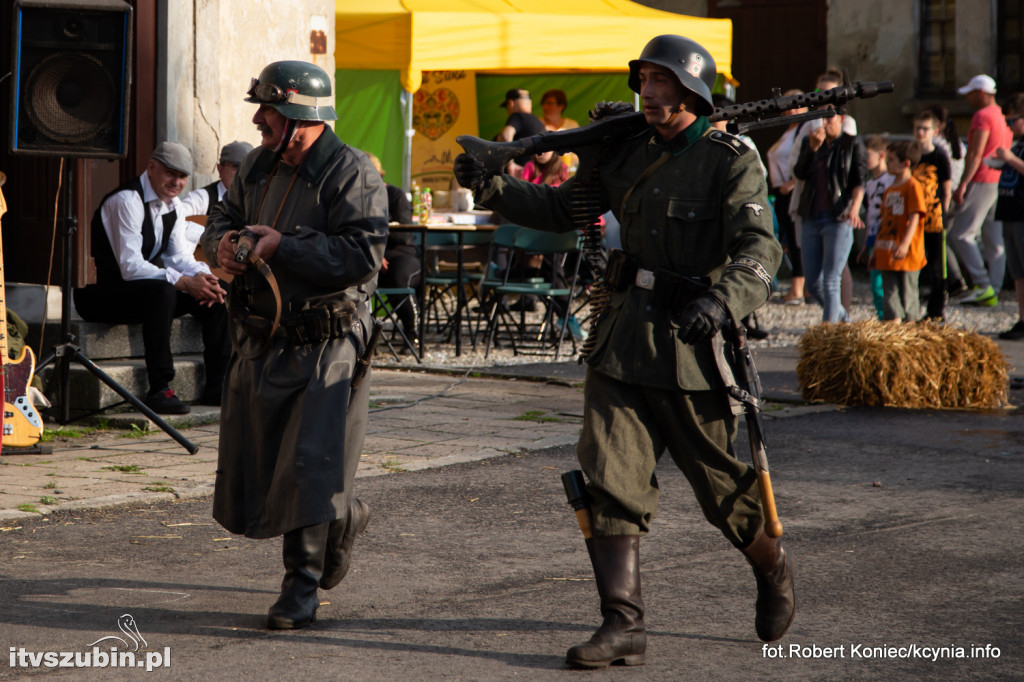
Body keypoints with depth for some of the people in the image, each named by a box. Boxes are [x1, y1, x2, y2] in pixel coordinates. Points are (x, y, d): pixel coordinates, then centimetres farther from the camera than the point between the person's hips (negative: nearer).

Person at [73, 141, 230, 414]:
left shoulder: (173, 205, 8)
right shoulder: (126, 201, -21)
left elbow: (180, 257, 5)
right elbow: (130, 266, -28)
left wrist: (202, 276, -18)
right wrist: (183, 282, -33)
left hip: (145, 292, 9)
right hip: (100, 293, -9)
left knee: (215, 289, -4)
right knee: (161, 290, -37)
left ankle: (217, 386, -3)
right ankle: (159, 390, -35)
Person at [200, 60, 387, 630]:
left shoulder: (352, 173, -14)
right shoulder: (259, 166, 9)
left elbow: (363, 256, -24)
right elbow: (224, 219, 20)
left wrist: (281, 247, -23)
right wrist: (223, 243, -5)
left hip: (327, 345, -8)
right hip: (263, 341, 8)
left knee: (310, 465, -10)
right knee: (254, 469, 13)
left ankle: (302, 588, 2)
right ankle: (344, 518, 39)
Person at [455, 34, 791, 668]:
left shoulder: (732, 162, -9)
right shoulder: (628, 153, 9)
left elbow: (759, 249, -21)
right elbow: (560, 208, 20)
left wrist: (721, 302, -40)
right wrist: (492, 186, 6)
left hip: (691, 343, -5)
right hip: (624, 339, 5)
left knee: (721, 485, 7)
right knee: (611, 480, -5)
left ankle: (773, 565, 37)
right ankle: (624, 626, -3)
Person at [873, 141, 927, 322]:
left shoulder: (913, 186, -8)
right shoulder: (889, 190, 16)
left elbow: (914, 218, -16)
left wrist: (905, 243, -26)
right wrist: (876, 248, 19)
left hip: (907, 254, -7)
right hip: (887, 254, 7)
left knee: (907, 291, -1)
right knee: (890, 291, 5)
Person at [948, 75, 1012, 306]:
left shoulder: (982, 116, -9)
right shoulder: (1004, 117, 19)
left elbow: (975, 154, -17)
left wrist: (963, 184, -21)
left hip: (982, 182, -9)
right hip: (1001, 183, 9)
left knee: (960, 234, -8)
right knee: (994, 238, 7)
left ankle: (982, 284, -16)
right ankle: (993, 291, 5)